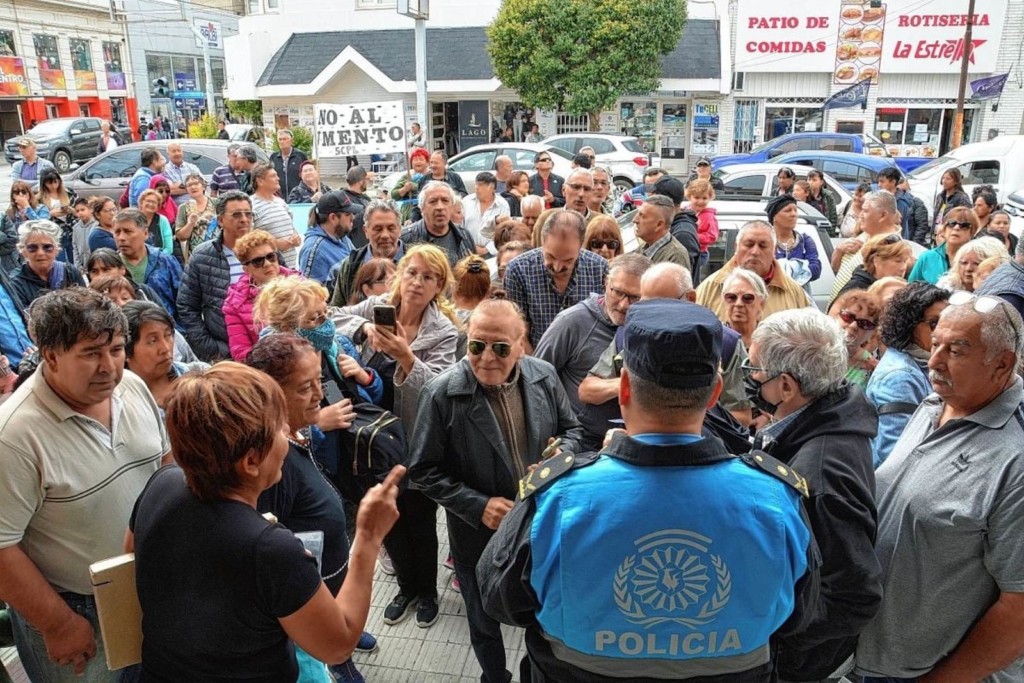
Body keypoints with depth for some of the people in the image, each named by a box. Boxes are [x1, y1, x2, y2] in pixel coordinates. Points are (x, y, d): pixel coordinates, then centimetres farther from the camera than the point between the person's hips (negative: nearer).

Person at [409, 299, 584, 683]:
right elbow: (423, 472, -15)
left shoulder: (543, 376, -10)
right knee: (485, 621, 22)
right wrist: (478, 506, -23)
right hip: (479, 534, -2)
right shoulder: (442, 394, -21)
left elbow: (571, 430, 5)